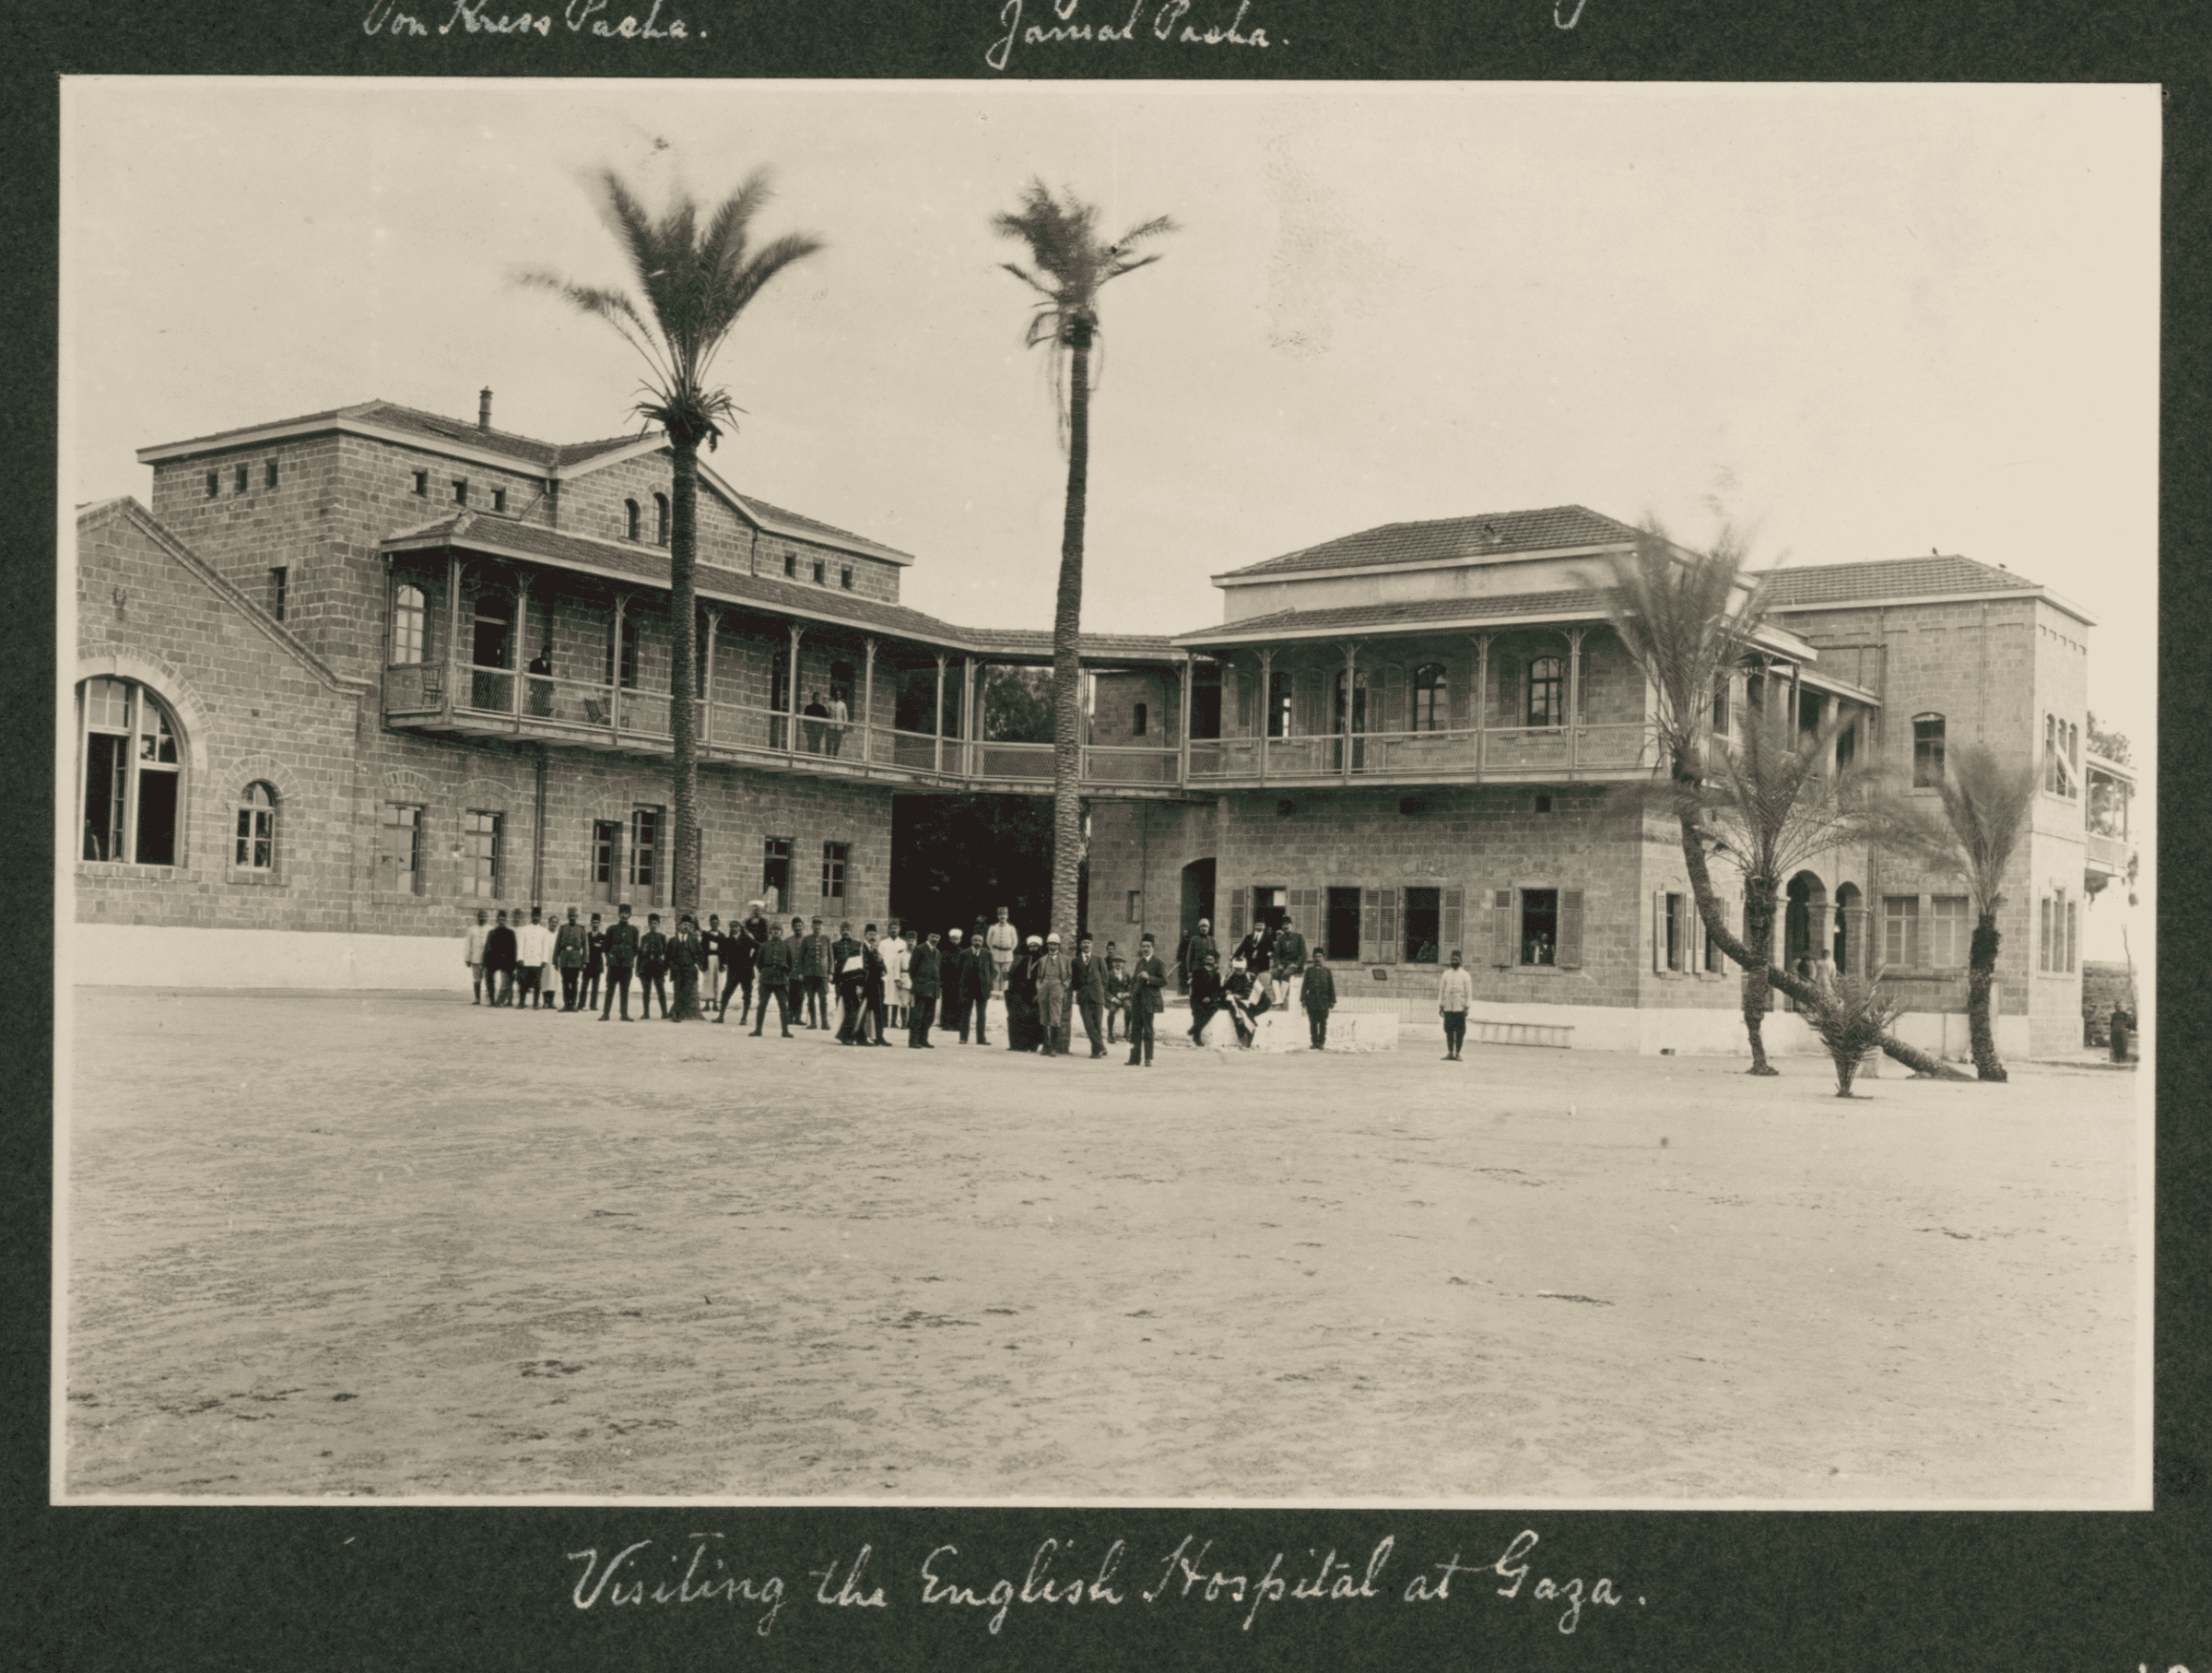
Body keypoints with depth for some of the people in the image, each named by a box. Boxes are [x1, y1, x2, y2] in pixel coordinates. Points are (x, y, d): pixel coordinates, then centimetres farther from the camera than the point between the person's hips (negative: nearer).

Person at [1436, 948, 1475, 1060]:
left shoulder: (1465, 975, 2)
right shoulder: (1446, 974, 12)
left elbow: (1469, 992, 0)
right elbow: (1441, 991, 13)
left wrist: (1467, 1007, -8)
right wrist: (1440, 1006, 7)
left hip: (1460, 1008, -3)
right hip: (1448, 1008, 3)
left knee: (1460, 1031, -2)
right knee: (1449, 1030, 3)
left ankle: (1458, 1054, 3)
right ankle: (1450, 1053, 8)